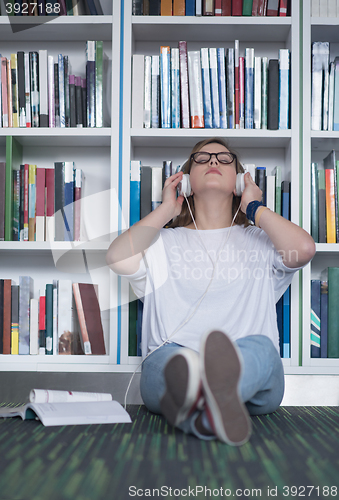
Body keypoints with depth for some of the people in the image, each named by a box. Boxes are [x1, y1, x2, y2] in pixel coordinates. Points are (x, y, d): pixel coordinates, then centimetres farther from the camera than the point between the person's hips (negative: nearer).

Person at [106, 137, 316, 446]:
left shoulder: (258, 240, 22)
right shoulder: (165, 242, 22)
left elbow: (304, 248, -3)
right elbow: (118, 258, 0)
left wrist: (254, 207, 13)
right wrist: (166, 209, 13)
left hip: (252, 372, 0)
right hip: (169, 363, 1)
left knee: (260, 346, -34)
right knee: (169, 357, -34)